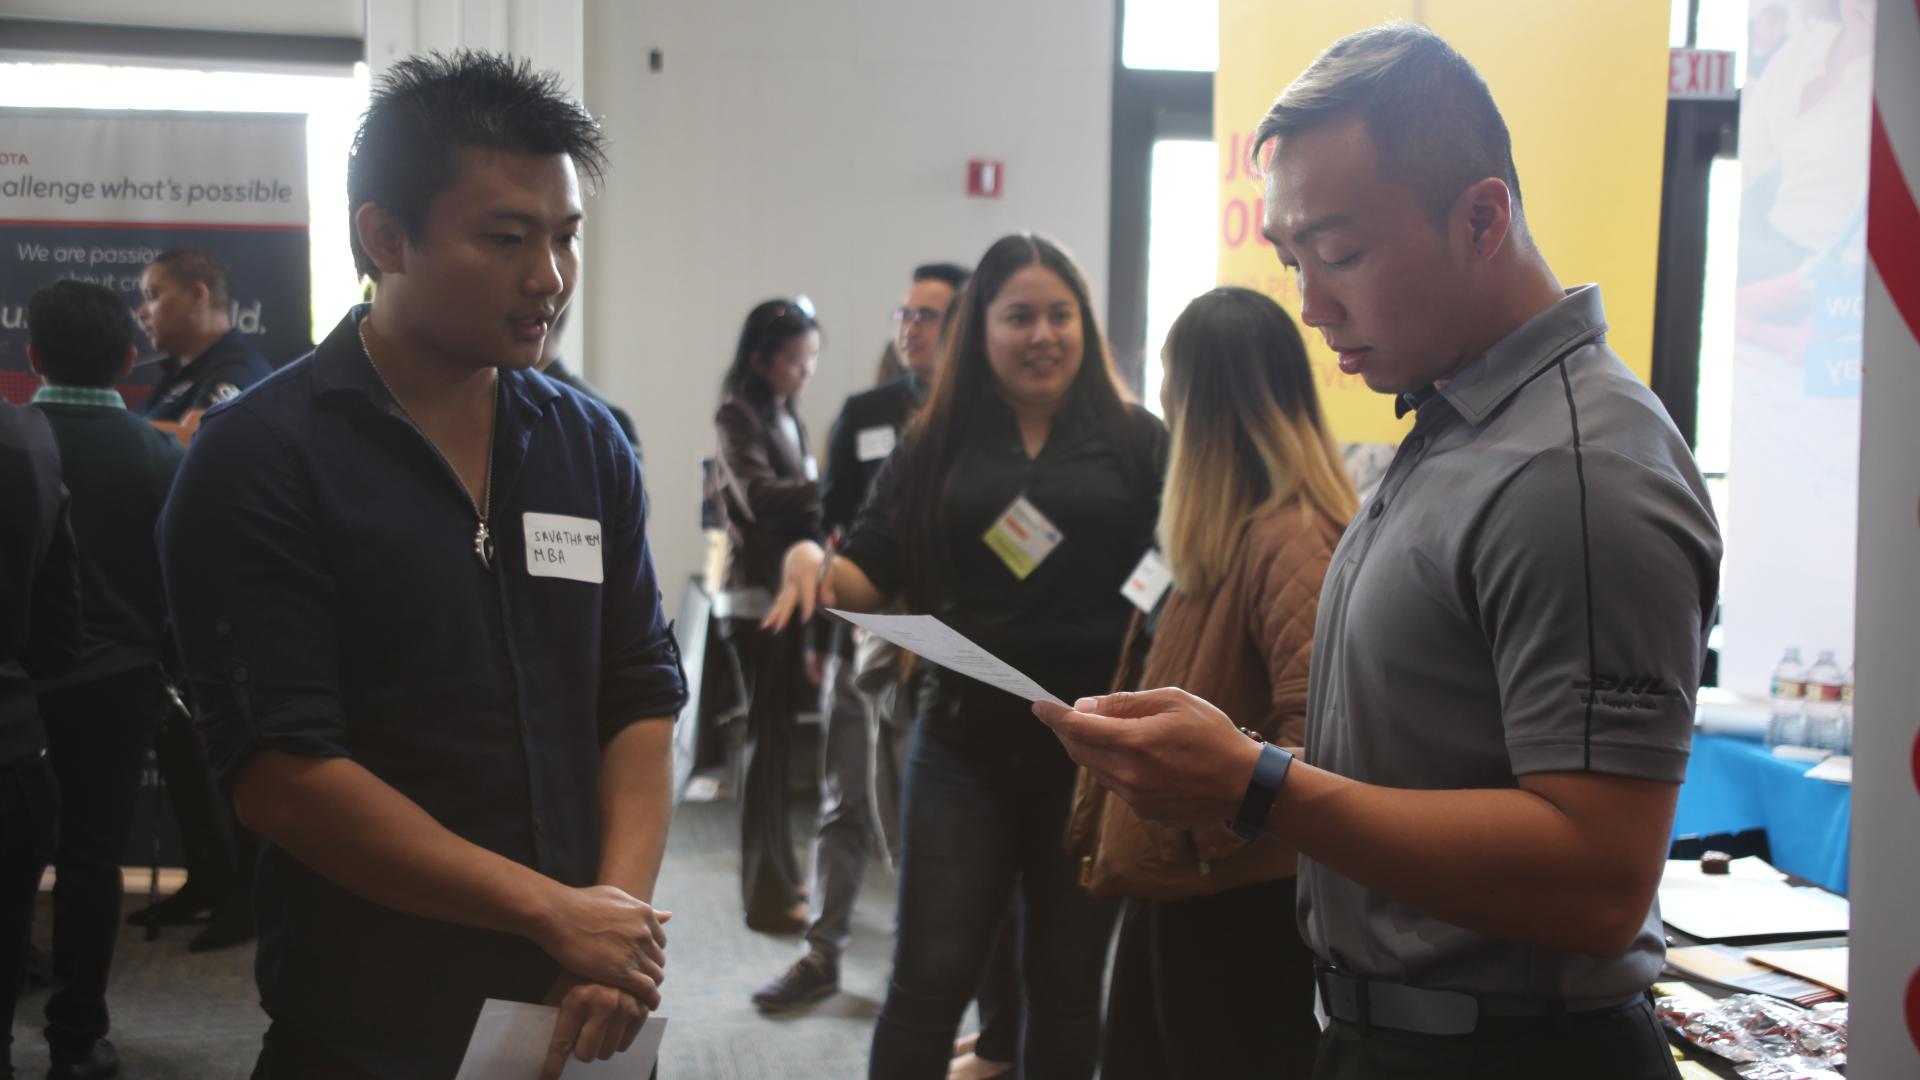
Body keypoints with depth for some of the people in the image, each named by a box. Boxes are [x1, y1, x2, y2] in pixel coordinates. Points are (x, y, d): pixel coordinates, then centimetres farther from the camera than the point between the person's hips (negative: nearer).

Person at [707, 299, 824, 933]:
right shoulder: (737, 417, -9)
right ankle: (768, 895, -4)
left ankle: (777, 873, 19)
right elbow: (760, 495, -24)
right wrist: (831, 486, -33)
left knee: (776, 732, 11)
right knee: (767, 735, -7)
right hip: (756, 595, -8)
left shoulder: (787, 417, 16)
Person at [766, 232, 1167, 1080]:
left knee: (1066, 986, 14)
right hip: (964, 741, 1)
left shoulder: (1137, 441, 1)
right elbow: (873, 575, 3)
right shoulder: (937, 444, 5)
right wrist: (811, 560, -18)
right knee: (930, 980, 2)